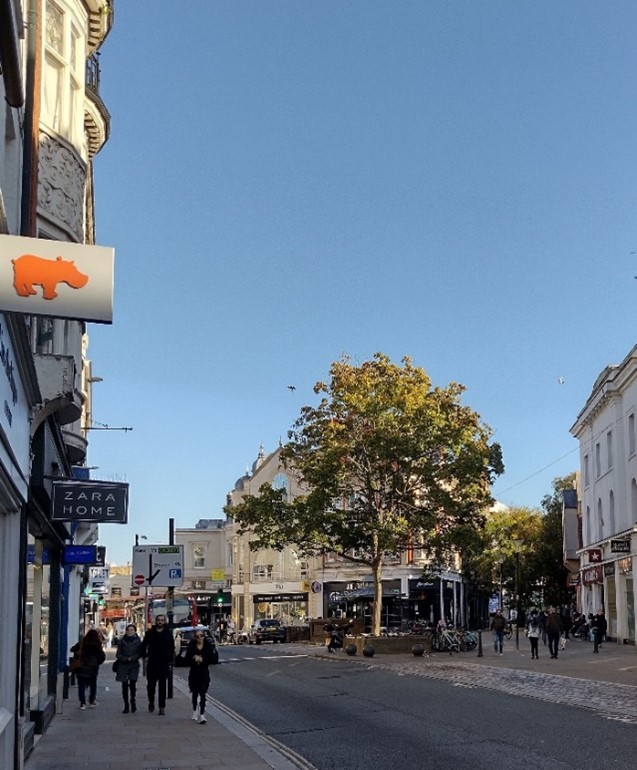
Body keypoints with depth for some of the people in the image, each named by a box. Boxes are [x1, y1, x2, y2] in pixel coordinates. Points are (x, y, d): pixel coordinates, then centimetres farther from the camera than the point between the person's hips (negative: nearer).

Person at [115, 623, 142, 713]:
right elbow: (118, 654, 4)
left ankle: (133, 701, 4)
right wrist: (126, 659, -11)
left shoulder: (138, 641, 2)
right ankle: (126, 706, 10)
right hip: (123, 666, 1)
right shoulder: (122, 641, 5)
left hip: (134, 666, -1)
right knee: (124, 686, 1)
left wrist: (132, 658, -13)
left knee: (132, 683, -17)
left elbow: (139, 654, 1)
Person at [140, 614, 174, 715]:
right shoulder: (150, 633, 3)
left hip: (164, 664, -1)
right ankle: (151, 701, 31)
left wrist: (170, 660, -2)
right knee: (151, 684, 8)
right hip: (152, 663, 1)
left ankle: (162, 707, 2)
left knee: (162, 686, -1)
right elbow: (144, 645, 12)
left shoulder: (168, 633, 2)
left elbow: (172, 648, 4)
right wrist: (144, 655, 2)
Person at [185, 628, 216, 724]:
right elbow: (187, 660, -5)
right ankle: (195, 711, 38)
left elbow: (210, 660, -4)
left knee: (202, 694, -11)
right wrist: (194, 658, -22)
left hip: (204, 673, -2)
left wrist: (202, 660, -19)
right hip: (194, 673, 2)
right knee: (195, 693, 17)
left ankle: (202, 715, -15)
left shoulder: (208, 646, -3)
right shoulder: (191, 646, -3)